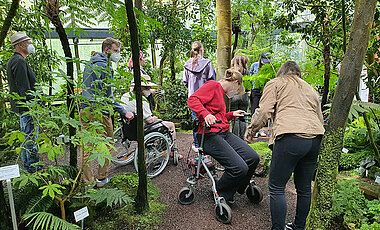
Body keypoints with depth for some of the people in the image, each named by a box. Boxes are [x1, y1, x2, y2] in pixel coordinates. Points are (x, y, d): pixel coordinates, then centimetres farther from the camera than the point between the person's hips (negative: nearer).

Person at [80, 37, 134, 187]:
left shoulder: (90, 64, 18)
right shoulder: (104, 66, -11)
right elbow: (107, 94, -15)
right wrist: (123, 112, -13)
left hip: (84, 109, 9)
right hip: (99, 112, -8)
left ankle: (87, 182, 16)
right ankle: (102, 178, 19)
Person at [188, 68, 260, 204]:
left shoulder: (221, 93, 25)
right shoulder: (213, 85, -5)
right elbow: (192, 99, -19)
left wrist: (232, 114, 23)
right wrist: (206, 114, -32)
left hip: (224, 133, 10)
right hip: (209, 135, -10)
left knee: (253, 158, -4)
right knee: (240, 168, -19)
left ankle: (237, 189, 20)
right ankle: (221, 195, 8)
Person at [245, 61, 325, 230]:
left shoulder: (275, 83, 12)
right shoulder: (310, 88, 29)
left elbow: (264, 111, -2)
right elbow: (320, 119, 27)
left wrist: (251, 130, 9)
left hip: (290, 137, -7)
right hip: (315, 139, 7)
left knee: (277, 188, 1)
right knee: (304, 188, 17)